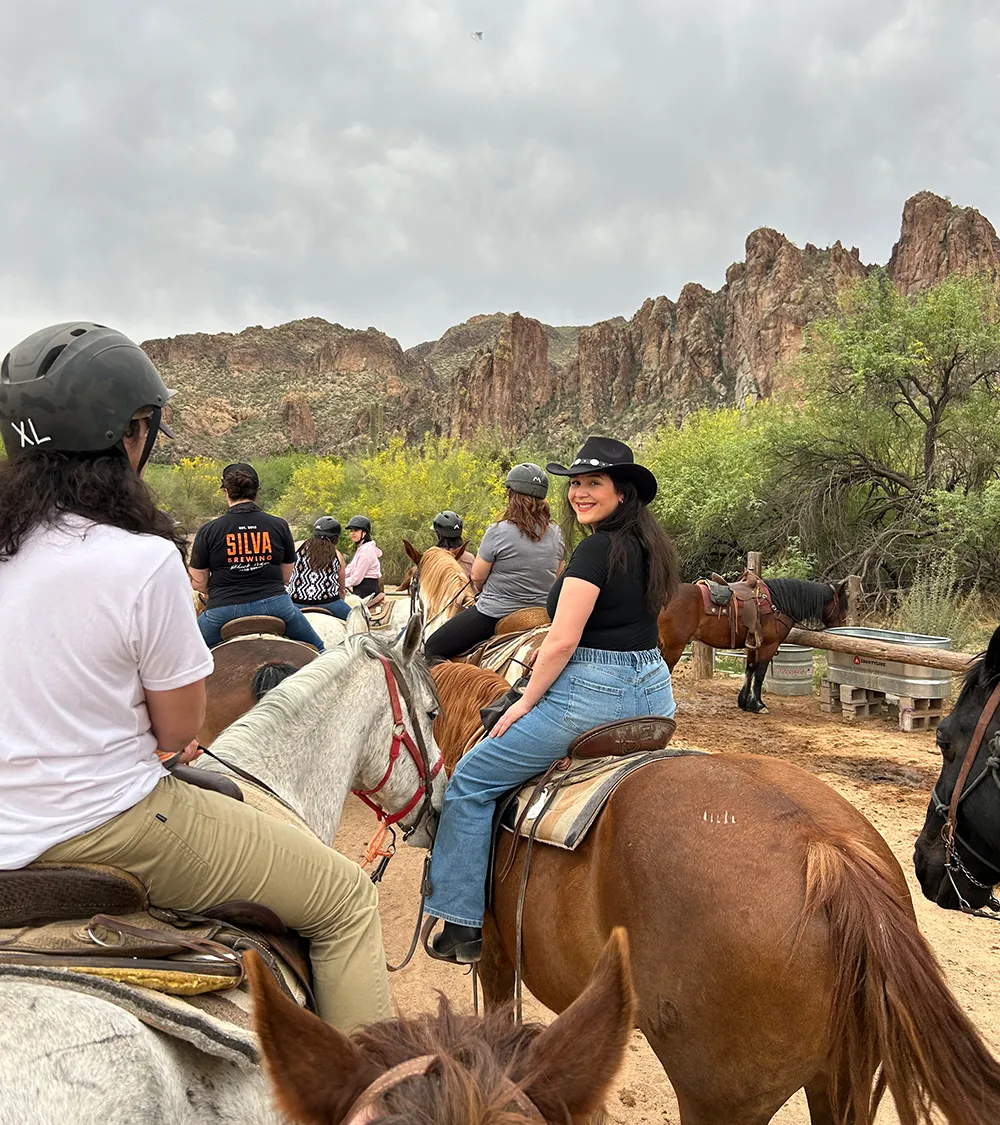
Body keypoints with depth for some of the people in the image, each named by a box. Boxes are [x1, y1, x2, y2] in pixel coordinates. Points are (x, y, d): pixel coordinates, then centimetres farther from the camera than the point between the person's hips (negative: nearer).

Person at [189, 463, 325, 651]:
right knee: (316, 651, 21)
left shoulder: (208, 531, -2)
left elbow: (198, 583, 3)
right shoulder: (279, 526, 2)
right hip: (275, 605, 1)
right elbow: (286, 577, 10)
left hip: (224, 610, -1)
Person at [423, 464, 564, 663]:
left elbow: (477, 576, -8)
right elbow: (554, 577, 12)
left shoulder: (498, 532, -18)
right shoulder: (556, 534, -1)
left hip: (494, 616, -7)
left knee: (432, 649, 3)